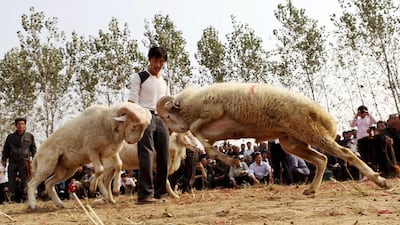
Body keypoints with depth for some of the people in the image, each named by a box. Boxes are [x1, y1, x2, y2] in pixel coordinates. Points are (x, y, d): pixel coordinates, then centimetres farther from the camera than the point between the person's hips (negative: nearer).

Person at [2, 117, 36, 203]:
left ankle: (25, 198, 5)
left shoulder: (30, 136, 8)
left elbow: (33, 149, 11)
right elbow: (5, 149, 16)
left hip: (25, 162, -1)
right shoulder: (10, 137, 11)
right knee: (12, 182, 1)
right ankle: (13, 198, 8)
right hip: (13, 162, 1)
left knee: (24, 181, -2)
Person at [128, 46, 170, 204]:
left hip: (161, 119, 6)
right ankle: (145, 194, -15)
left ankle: (160, 193, 9)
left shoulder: (164, 82, 23)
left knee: (164, 156, 2)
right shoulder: (139, 78, 6)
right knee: (146, 155, -14)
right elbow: (132, 100, -2)